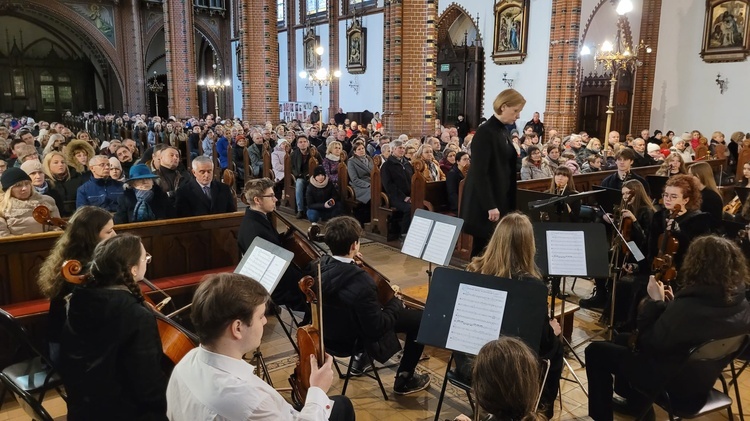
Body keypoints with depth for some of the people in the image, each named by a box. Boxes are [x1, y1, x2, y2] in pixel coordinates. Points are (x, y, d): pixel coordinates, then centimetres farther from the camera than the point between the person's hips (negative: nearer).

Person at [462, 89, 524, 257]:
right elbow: (480, 172, -20)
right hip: (484, 203, -8)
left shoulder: (505, 131, 10)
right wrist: (490, 205, -22)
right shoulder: (485, 132, -16)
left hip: (502, 199, 8)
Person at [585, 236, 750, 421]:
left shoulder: (687, 308, -36)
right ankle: (636, 402, 39)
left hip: (673, 383, -8)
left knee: (596, 351, 4)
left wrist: (654, 301, -15)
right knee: (624, 339, 26)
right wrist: (674, 304, 0)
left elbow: (648, 342, -21)